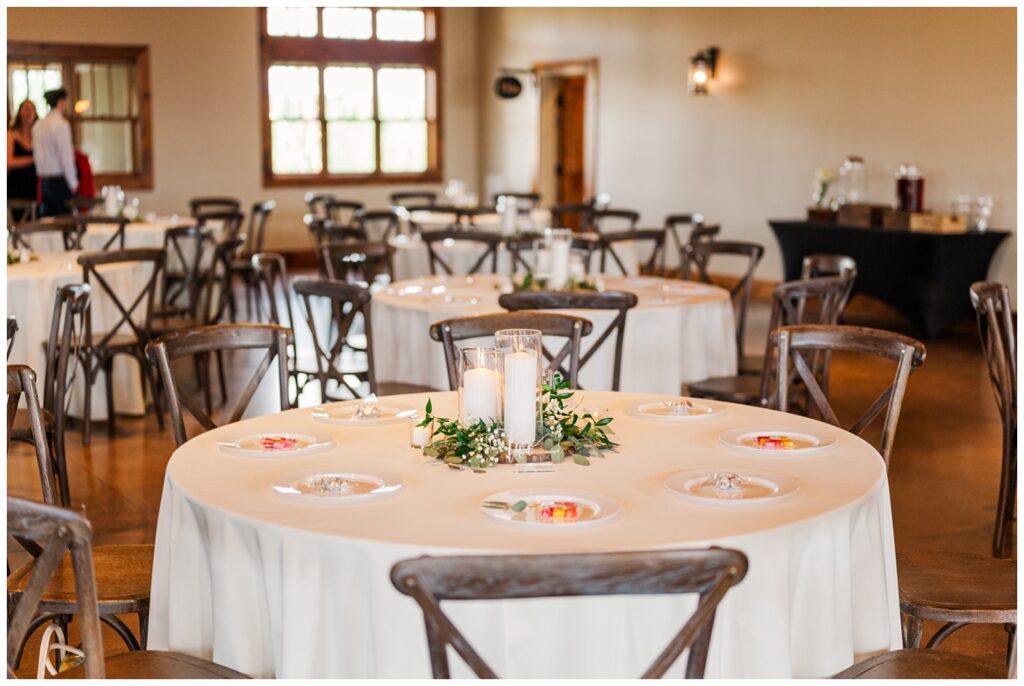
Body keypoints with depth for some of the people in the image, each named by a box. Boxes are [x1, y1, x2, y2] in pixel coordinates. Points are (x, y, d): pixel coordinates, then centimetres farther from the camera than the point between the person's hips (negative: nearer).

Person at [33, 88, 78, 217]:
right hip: (60, 181, -7)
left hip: (44, 181, 8)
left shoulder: (38, 125, 10)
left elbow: (36, 154, 13)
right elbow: (66, 155, -15)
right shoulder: (61, 124, -12)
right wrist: (73, 183, -10)